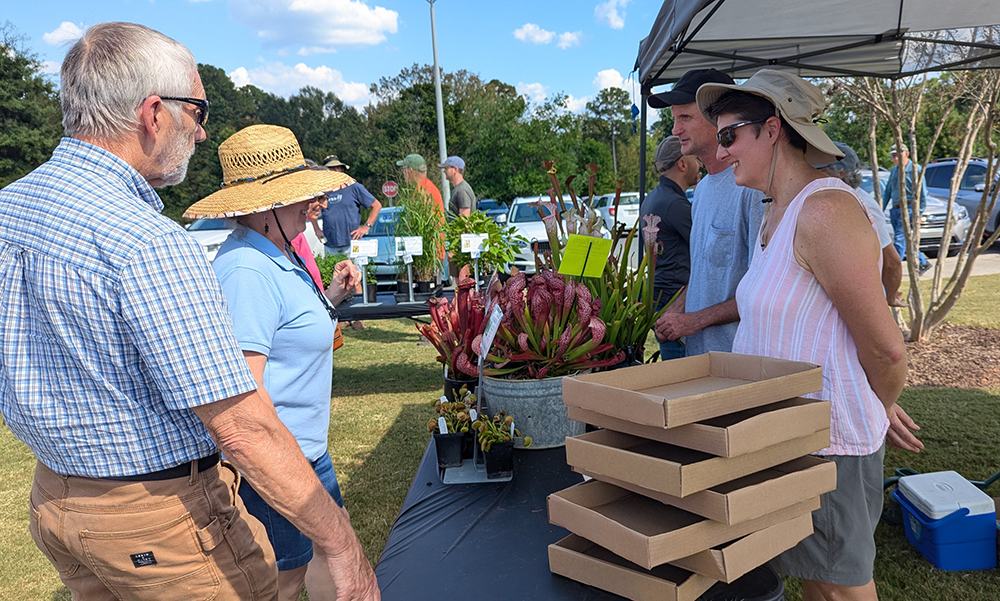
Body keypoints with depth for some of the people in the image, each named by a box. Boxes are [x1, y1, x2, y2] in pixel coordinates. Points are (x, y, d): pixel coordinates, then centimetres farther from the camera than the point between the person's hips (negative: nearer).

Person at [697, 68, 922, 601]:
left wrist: (882, 408, 0)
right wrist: (877, 407, 20)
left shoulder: (824, 209, -22)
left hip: (827, 443, -9)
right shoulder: (777, 214, 9)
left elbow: (885, 347, -20)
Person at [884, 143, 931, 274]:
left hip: (907, 209, -8)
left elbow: (922, 193, -10)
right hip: (894, 209, 8)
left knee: (900, 240, -12)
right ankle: (923, 263, 30)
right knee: (906, 241, 14)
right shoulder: (893, 170, 14)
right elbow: (888, 191, 22)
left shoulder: (915, 169, -8)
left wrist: (918, 214, -14)